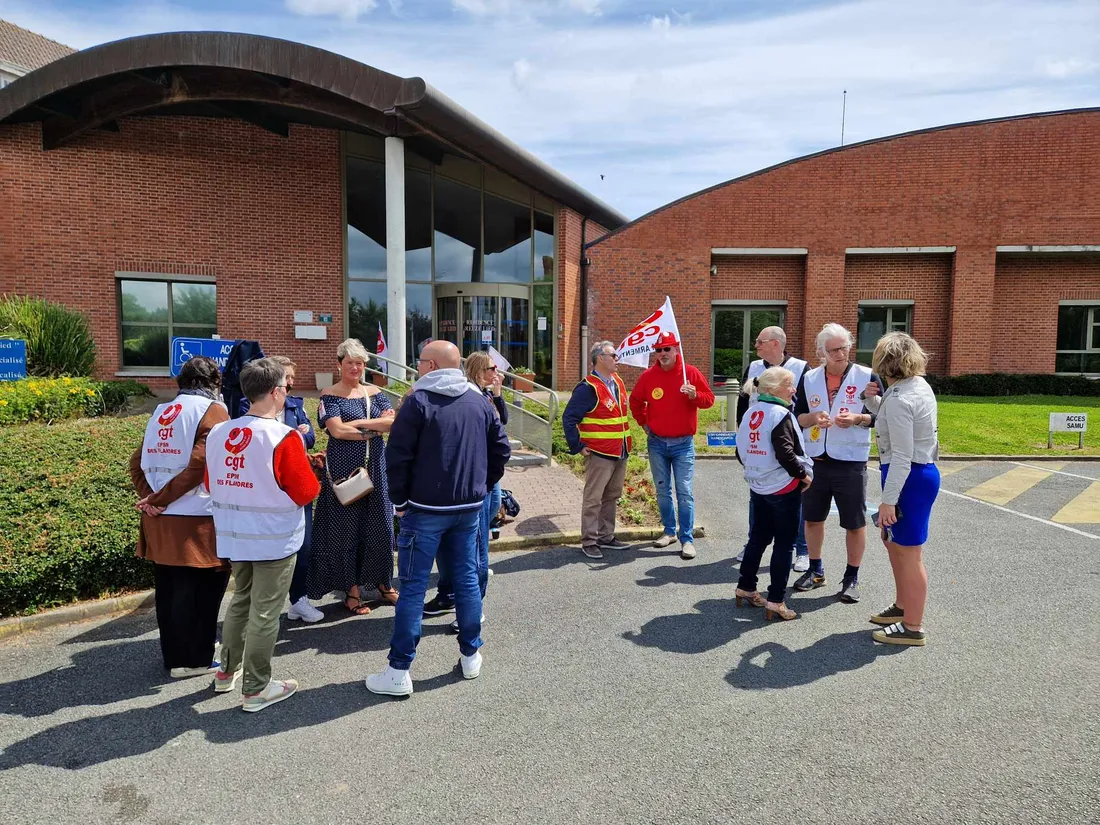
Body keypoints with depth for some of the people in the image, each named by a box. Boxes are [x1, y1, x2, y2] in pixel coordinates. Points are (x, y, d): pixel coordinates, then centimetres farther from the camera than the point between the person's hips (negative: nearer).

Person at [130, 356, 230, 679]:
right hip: (195, 521, -7)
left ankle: (174, 655, 28)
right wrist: (158, 500, -13)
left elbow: (138, 461, 9)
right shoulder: (213, 411, -9)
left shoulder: (162, 411, 13)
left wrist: (149, 497, -1)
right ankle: (192, 660, 14)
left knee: (168, 589, 16)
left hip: (160, 519, 7)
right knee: (198, 589, 5)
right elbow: (198, 465, -19)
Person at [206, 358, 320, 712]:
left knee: (241, 599, 24)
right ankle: (257, 689, 17)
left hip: (234, 536, 6)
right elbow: (306, 492, -17)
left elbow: (211, 483, 9)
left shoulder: (218, 433, -2)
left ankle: (227, 672, 37)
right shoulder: (285, 437, -20)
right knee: (265, 612, 5)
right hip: (275, 538, -6)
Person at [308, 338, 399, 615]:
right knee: (346, 526, 4)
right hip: (344, 468, -4)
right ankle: (352, 589, 15)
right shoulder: (330, 395, -2)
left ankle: (383, 582, 25)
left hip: (375, 467, 4)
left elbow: (391, 422, -4)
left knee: (380, 524, 10)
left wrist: (357, 423, -13)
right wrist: (375, 428, -10)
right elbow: (337, 430, -16)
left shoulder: (374, 392, 10)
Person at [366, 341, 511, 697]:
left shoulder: (419, 400, -10)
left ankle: (399, 671, 7)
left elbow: (397, 455, -13)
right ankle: (471, 656, 25)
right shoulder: (479, 401, 6)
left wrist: (400, 500, -2)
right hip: (470, 508, 5)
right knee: (468, 580, 14)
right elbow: (501, 449, 9)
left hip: (425, 509, -5)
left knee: (413, 587, 1)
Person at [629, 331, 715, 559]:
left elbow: (709, 399, -1)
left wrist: (695, 395, -21)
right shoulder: (648, 376, 1)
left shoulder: (691, 373, -5)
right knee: (662, 491, 11)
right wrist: (643, 422, 10)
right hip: (656, 443, 3)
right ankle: (669, 531, 25)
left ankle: (687, 539, -1)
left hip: (683, 443, -3)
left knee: (684, 492, -6)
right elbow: (635, 401, 17)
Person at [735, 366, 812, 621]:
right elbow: (785, 454, -24)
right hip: (784, 488, -8)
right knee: (784, 544, 1)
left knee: (758, 537, 18)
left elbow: (741, 451, 11)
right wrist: (803, 474, -10)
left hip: (758, 486, 8)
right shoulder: (780, 414, -16)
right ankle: (776, 601, 4)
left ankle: (745, 588, 26)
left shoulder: (751, 412, 7)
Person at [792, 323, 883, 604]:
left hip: (851, 462, -3)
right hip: (815, 460, 3)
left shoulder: (867, 377, -5)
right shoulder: (809, 378, 4)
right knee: (812, 518, 14)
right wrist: (812, 417, -14)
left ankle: (851, 578, 21)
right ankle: (815, 571, 31)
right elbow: (797, 416, 7)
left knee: (855, 523, 5)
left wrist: (858, 419, -21)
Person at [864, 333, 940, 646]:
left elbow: (902, 457, -25)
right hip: (922, 472, 10)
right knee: (892, 539, 23)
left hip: (910, 478, -10)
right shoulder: (919, 384, 7)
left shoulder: (899, 399, -22)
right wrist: (874, 400, 7)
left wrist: (888, 500, -22)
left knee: (909, 553, 1)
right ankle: (903, 606, 38)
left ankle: (913, 627, 14)